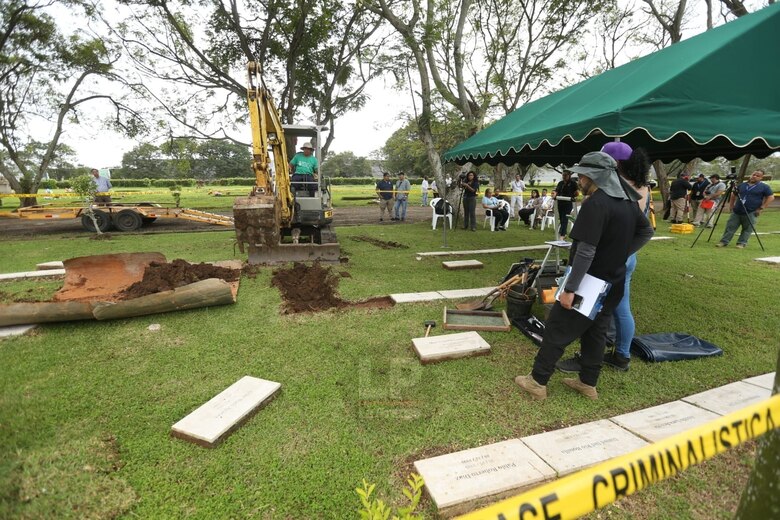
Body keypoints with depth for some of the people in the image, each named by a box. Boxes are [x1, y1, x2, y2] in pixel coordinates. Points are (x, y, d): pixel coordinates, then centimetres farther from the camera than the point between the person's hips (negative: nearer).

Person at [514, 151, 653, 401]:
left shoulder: (596, 204, -22)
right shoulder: (627, 201, 7)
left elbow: (586, 251, -27)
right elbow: (646, 232, 21)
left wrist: (570, 288, -24)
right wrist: (621, 254, 15)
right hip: (613, 282, 9)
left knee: (557, 329, 1)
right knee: (596, 332, 17)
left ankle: (538, 382, 10)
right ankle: (588, 383, 28)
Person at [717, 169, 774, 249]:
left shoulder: (764, 187, 1)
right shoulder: (742, 185, 12)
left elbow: (771, 197, -2)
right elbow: (733, 195, 23)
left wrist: (761, 208, -9)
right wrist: (731, 205, 14)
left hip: (751, 213, -3)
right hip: (736, 212, 3)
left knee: (747, 229, 0)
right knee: (730, 227, 0)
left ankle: (742, 243, 6)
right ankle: (724, 242, 2)